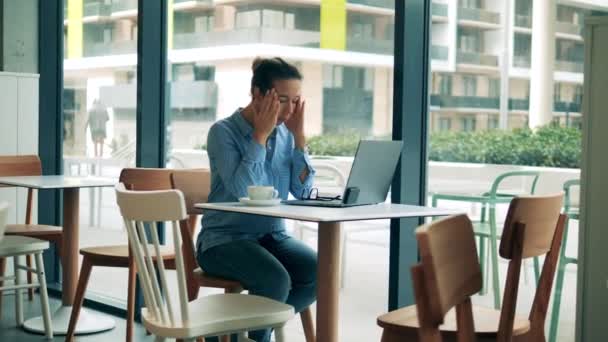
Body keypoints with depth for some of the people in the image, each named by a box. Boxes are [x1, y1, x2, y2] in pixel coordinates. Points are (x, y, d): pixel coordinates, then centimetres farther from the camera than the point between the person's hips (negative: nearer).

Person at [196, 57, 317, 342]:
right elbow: (242, 190, -22)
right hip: (224, 239, -5)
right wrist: (261, 134, -18)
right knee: (276, 280, -33)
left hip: (271, 235, 5)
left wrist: (299, 136, -7)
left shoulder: (284, 133, 6)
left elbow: (303, 191, -2)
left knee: (320, 273, -22)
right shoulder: (223, 131, -9)